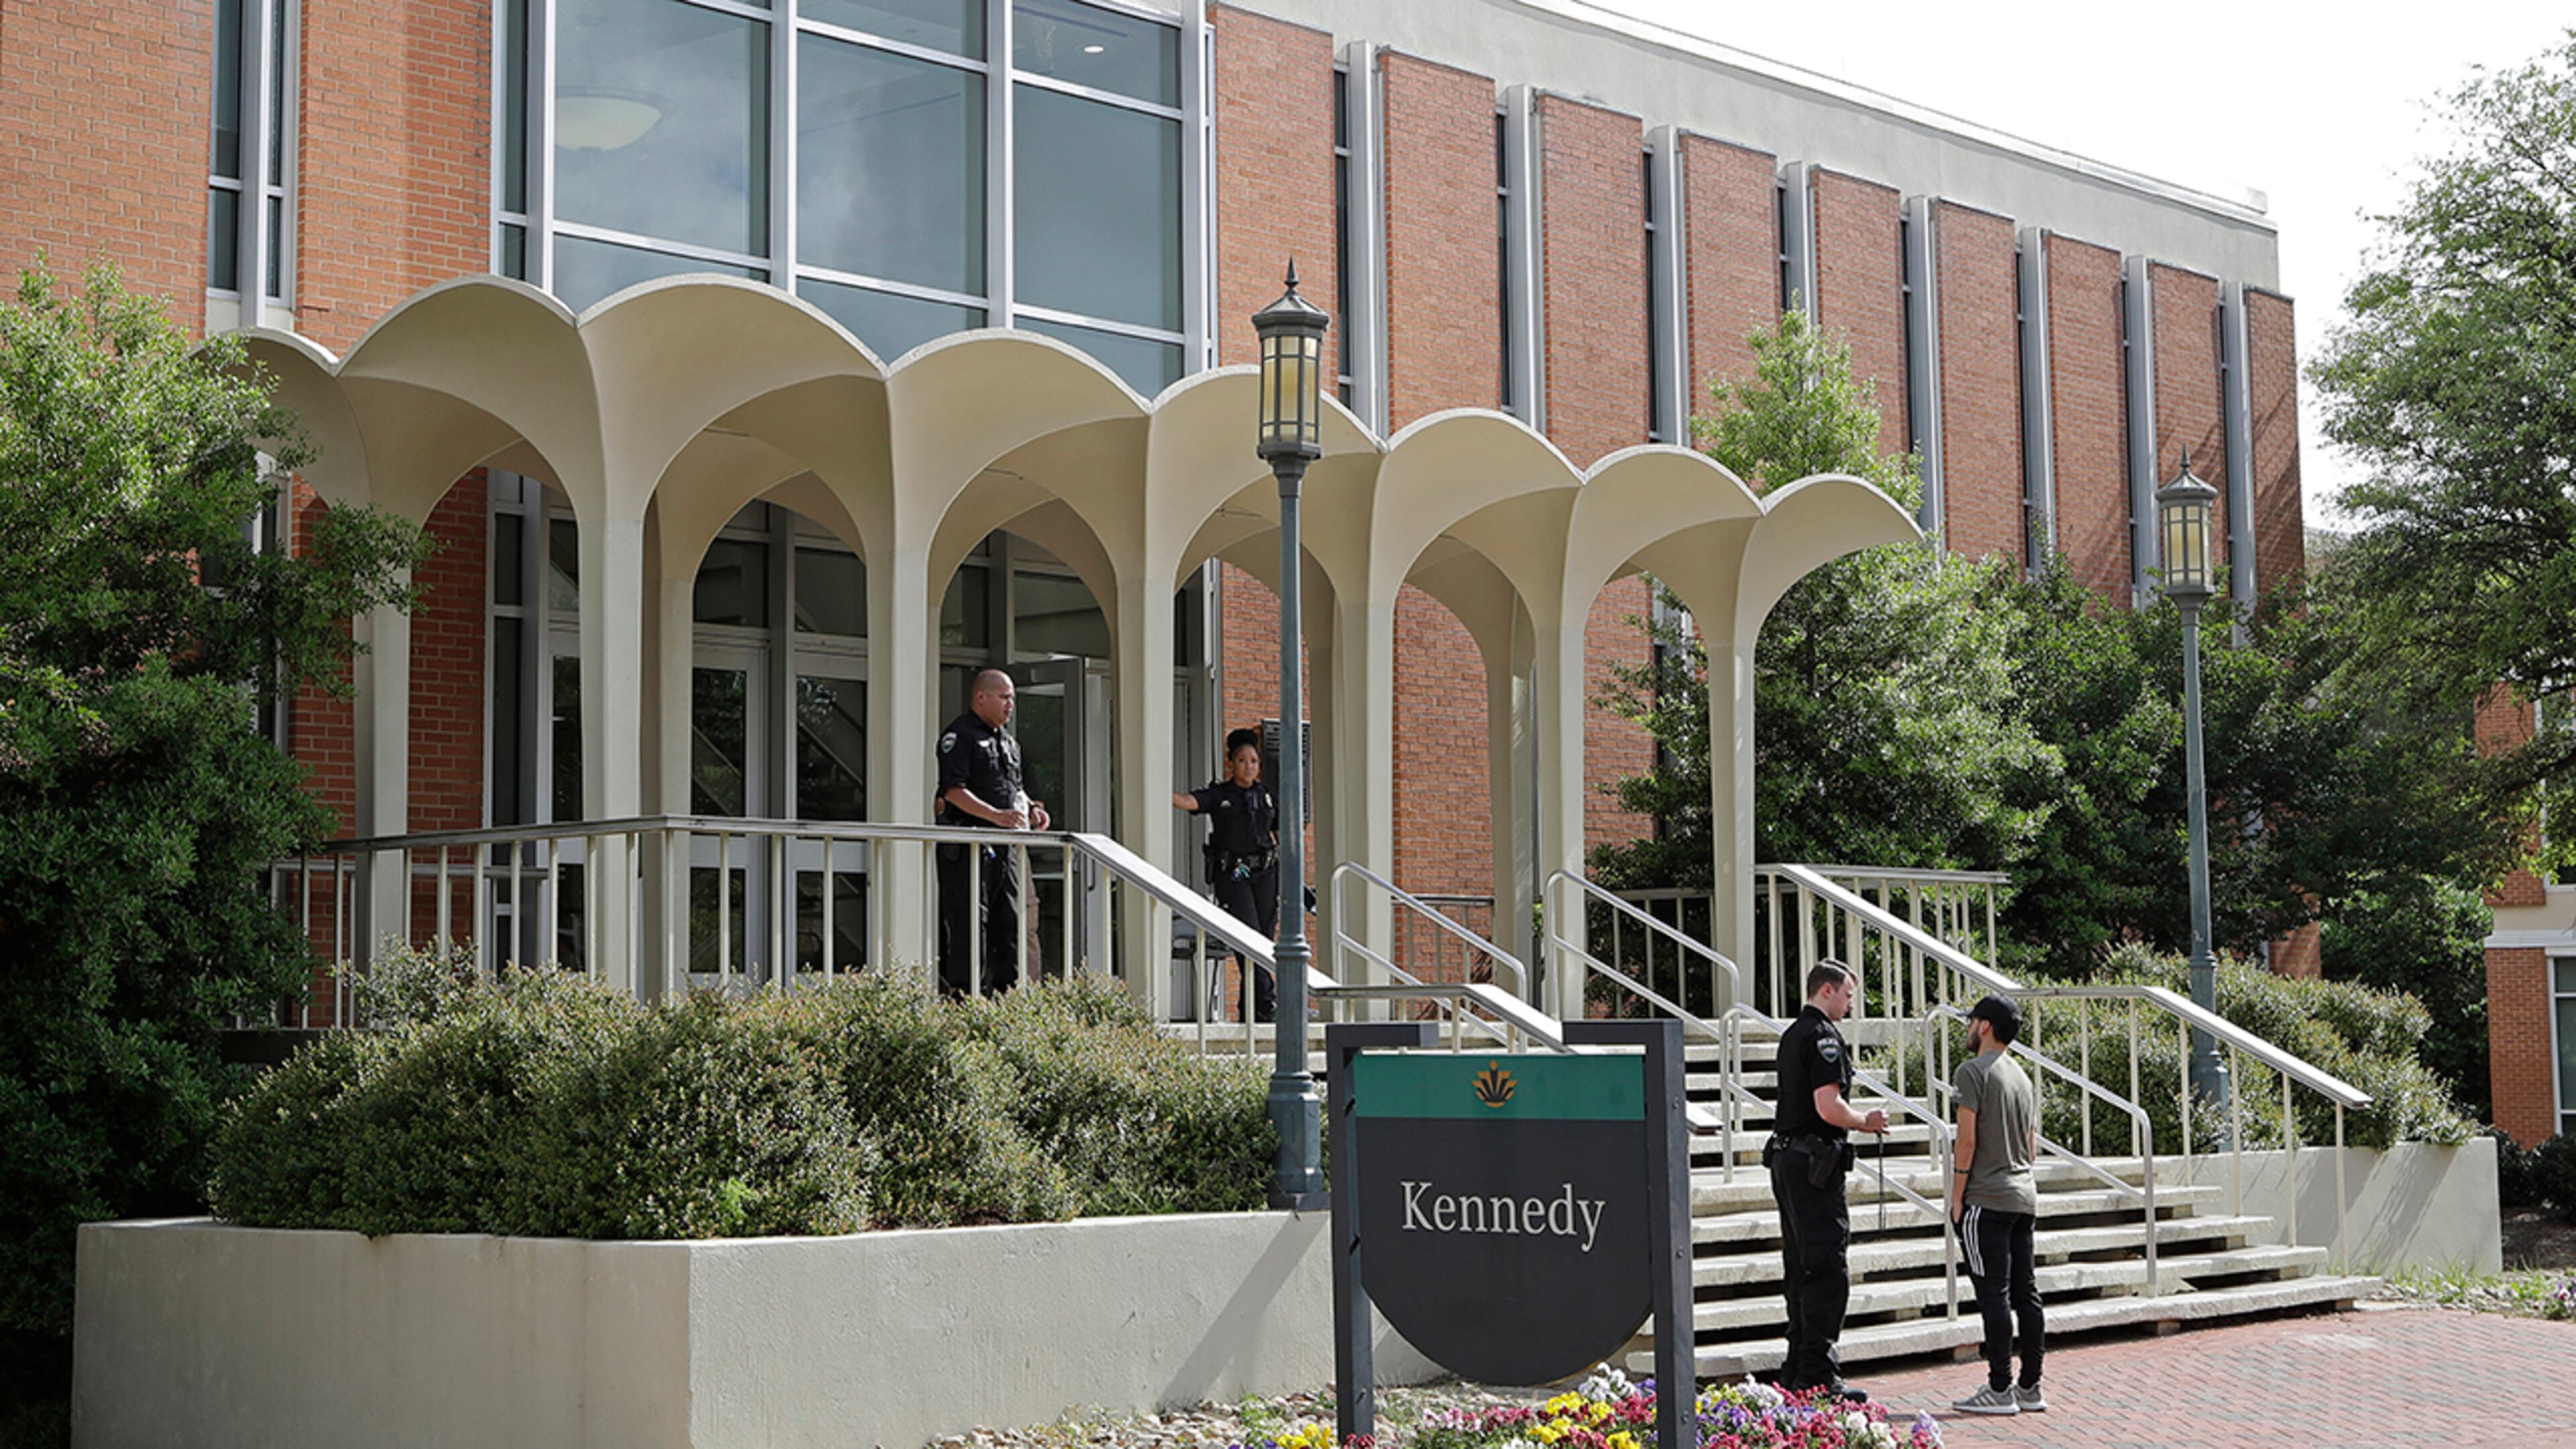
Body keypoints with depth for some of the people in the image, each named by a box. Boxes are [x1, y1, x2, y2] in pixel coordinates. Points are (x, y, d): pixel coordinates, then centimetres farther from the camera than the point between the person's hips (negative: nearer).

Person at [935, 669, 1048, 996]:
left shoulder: (1008, 740, 21)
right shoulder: (959, 735, -7)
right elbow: (953, 790, -17)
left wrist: (1029, 808, 7)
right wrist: (996, 815, -25)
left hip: (1005, 846, 8)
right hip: (968, 848, -8)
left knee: (1009, 924, 8)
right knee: (967, 930, -9)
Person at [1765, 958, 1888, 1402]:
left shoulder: (1792, 1035, 16)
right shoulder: (1823, 1037, -15)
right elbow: (1829, 1108, -22)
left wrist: (1855, 1120, 19)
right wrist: (1865, 1121, -5)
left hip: (1786, 1160, 10)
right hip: (1815, 1165, -10)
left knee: (1801, 1269, 14)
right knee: (1828, 1270, -7)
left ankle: (1798, 1369, 19)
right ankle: (1818, 1377, -7)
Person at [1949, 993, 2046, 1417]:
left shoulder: (1972, 1072, -9)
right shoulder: (2022, 1076, 16)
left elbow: (1967, 1139, -14)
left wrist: (1957, 1198, -9)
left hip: (1986, 1201, -8)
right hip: (2024, 1196, 8)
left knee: (1994, 1294, -6)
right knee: (2025, 1293, 8)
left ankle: (2000, 1390, -6)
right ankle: (2030, 1388, 12)